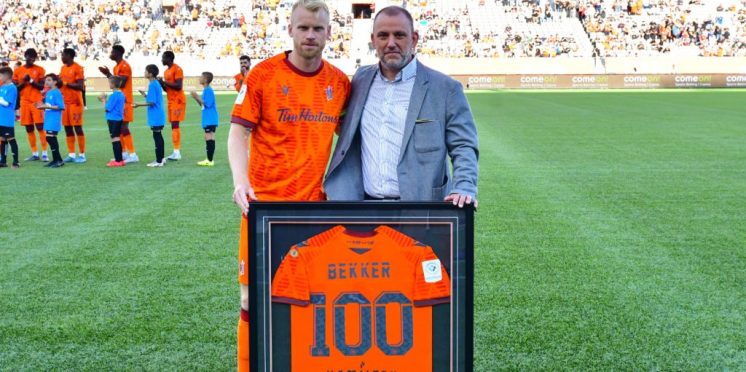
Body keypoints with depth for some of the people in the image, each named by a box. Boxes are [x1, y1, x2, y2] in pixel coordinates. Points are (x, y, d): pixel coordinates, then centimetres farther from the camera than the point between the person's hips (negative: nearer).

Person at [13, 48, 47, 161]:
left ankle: (44, 153, -6)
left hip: (36, 101, -3)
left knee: (40, 127, -7)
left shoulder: (39, 70, 2)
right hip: (24, 102, 3)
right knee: (29, 129, 4)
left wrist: (31, 81, -16)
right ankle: (34, 153, 10)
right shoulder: (18, 70, 9)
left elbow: (41, 87, -3)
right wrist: (24, 82, -10)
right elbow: (16, 88, 7)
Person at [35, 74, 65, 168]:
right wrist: (42, 106, 3)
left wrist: (48, 106, -20)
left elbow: (61, 107, -18)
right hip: (48, 119, 9)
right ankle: (56, 159, 19)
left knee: (50, 138, -12)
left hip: (54, 120, -9)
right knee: (51, 139, 11)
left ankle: (58, 160, -6)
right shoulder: (48, 92, 14)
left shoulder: (57, 92, -12)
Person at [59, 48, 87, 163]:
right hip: (65, 102, 8)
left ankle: (82, 155, 0)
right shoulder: (63, 68, 15)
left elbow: (80, 86, -17)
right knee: (67, 128, 7)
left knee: (78, 128, -5)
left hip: (75, 102, -8)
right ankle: (71, 154, 12)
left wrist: (65, 83, -17)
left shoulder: (77, 68, -10)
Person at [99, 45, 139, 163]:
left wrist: (109, 74, -15)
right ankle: (124, 153, 15)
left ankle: (132, 154, -12)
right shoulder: (117, 67, 17)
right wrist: (108, 74, 11)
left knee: (124, 127, -12)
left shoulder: (124, 66, -14)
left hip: (124, 101, -10)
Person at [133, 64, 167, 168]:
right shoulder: (157, 83, 12)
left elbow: (151, 102, -19)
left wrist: (139, 105, -14)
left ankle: (159, 161, -2)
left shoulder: (152, 85, -15)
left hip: (155, 117, -9)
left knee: (157, 137, -5)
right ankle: (161, 159, 21)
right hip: (159, 116, 9)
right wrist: (146, 95, 20)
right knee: (158, 136, 14)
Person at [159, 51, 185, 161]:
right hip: (171, 101, 9)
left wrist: (164, 82, -16)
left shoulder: (177, 69, -11)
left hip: (177, 101, -9)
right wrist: (161, 83, 2)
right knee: (174, 125, 7)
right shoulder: (166, 71, 18)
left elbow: (179, 86, -20)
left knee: (175, 125, -14)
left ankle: (177, 151, -15)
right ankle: (176, 152, 9)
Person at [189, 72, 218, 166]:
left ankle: (210, 160, -8)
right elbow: (202, 104, 21)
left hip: (210, 119, -10)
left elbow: (207, 104, -19)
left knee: (209, 138, -9)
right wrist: (196, 98, 8)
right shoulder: (206, 90, 15)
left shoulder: (208, 90, -14)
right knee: (208, 138, 12)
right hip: (208, 119, 10)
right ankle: (209, 159, 17)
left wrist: (198, 97, -14)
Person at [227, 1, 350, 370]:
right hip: (265, 201, -3)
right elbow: (239, 132, -4)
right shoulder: (263, 75, -4)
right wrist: (240, 181, -19)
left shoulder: (340, 82, 6)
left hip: (316, 203, 3)